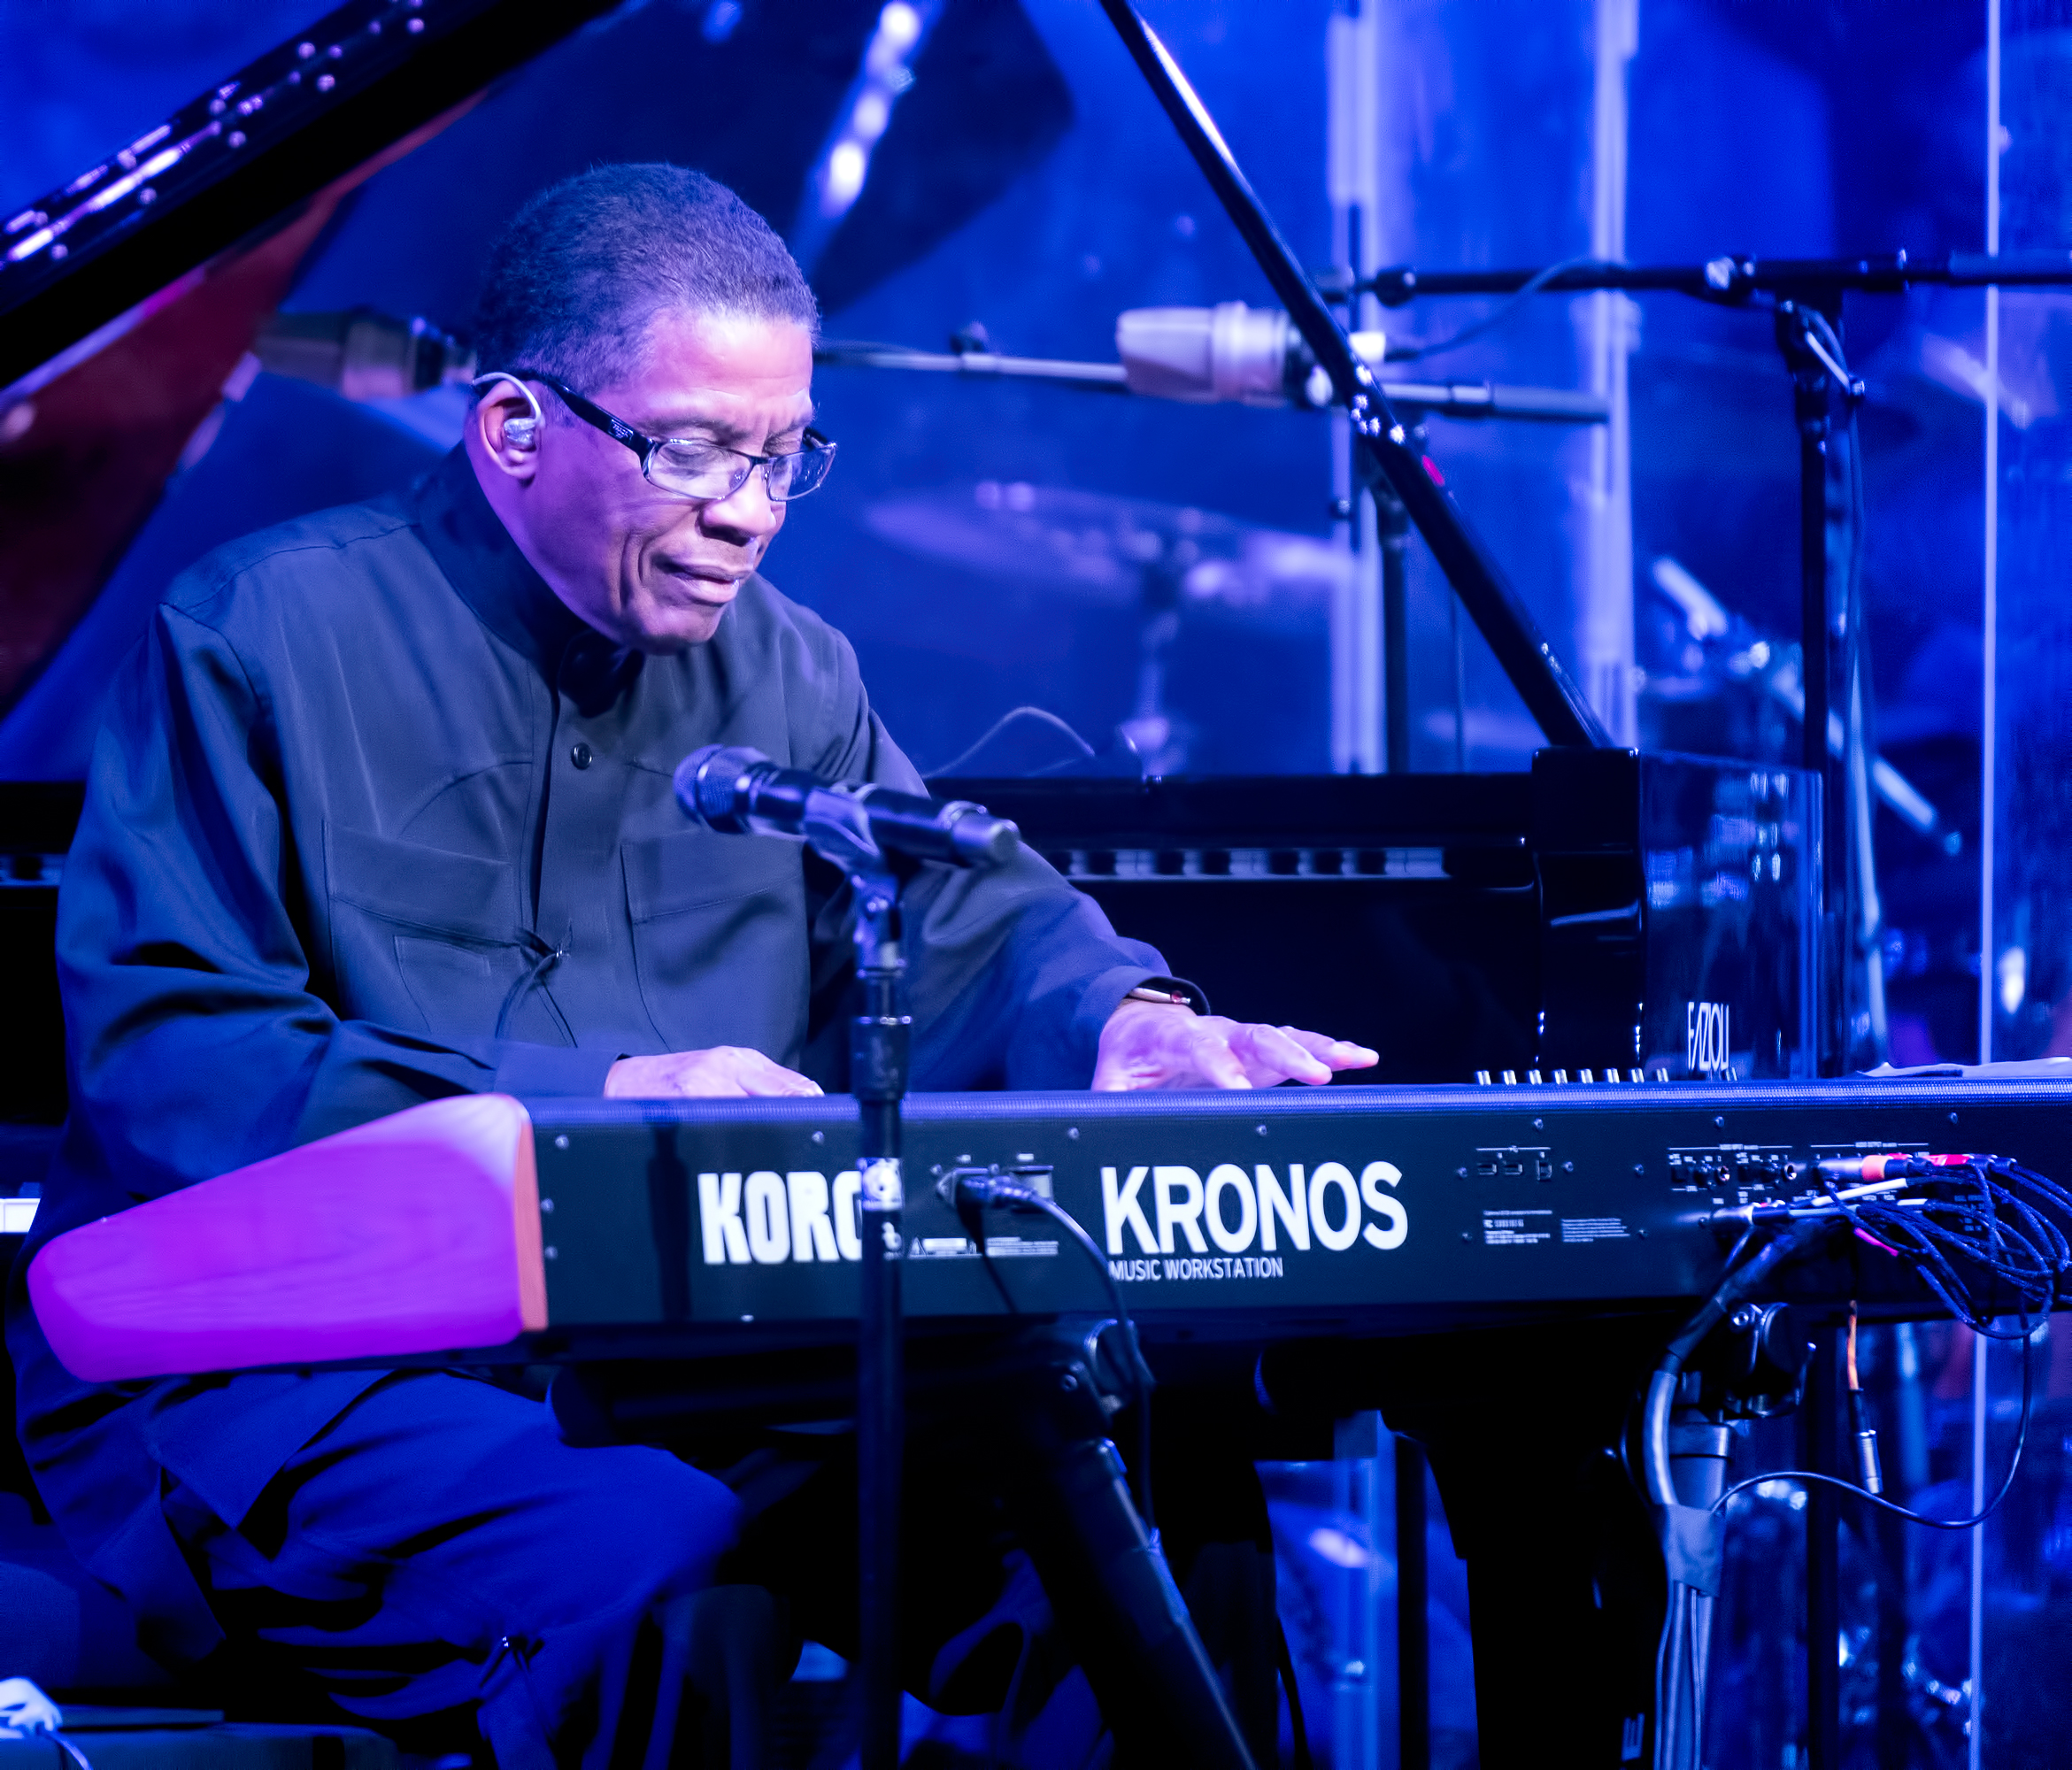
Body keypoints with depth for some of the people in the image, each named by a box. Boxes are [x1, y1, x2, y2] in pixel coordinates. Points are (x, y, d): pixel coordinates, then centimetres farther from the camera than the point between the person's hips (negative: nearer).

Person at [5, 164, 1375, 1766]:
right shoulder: (264, 639, -3)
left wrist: (1122, 1017, -11)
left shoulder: (783, 672, 17)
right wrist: (584, 1096, -22)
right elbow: (158, 1053, -13)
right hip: (278, 1379, -6)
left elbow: (967, 919, 15)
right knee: (657, 1559, -37)